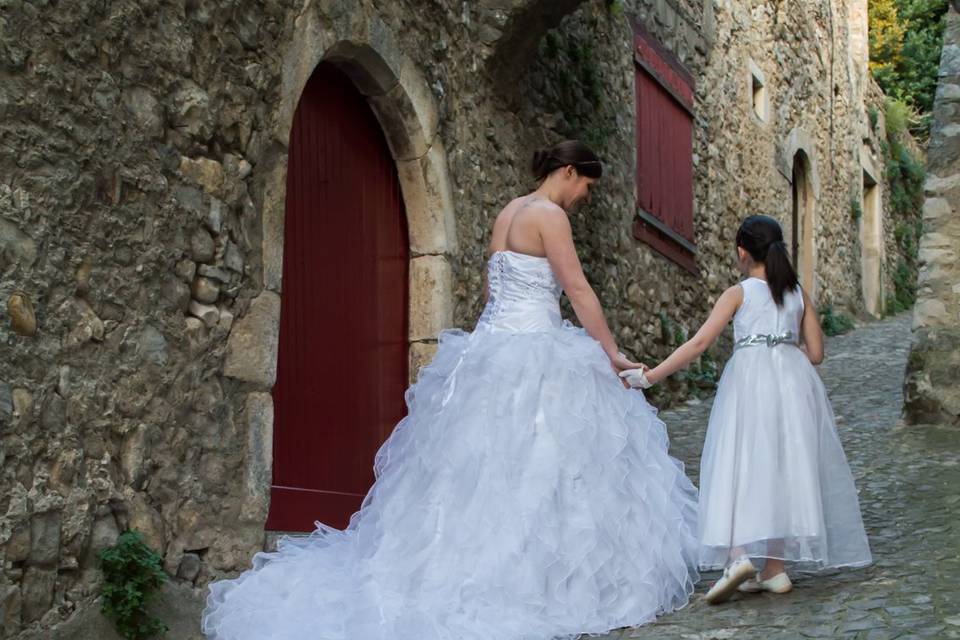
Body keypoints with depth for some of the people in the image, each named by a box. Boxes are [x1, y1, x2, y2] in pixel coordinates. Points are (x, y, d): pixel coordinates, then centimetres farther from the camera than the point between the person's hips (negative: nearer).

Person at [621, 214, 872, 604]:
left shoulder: (739, 293, 2)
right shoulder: (799, 294, 13)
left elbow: (699, 344, -7)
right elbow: (815, 353, 12)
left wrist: (649, 376, -6)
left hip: (749, 378, -4)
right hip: (794, 380, 4)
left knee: (742, 467, -4)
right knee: (784, 469, 7)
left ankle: (739, 555, -22)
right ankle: (774, 568, 8)